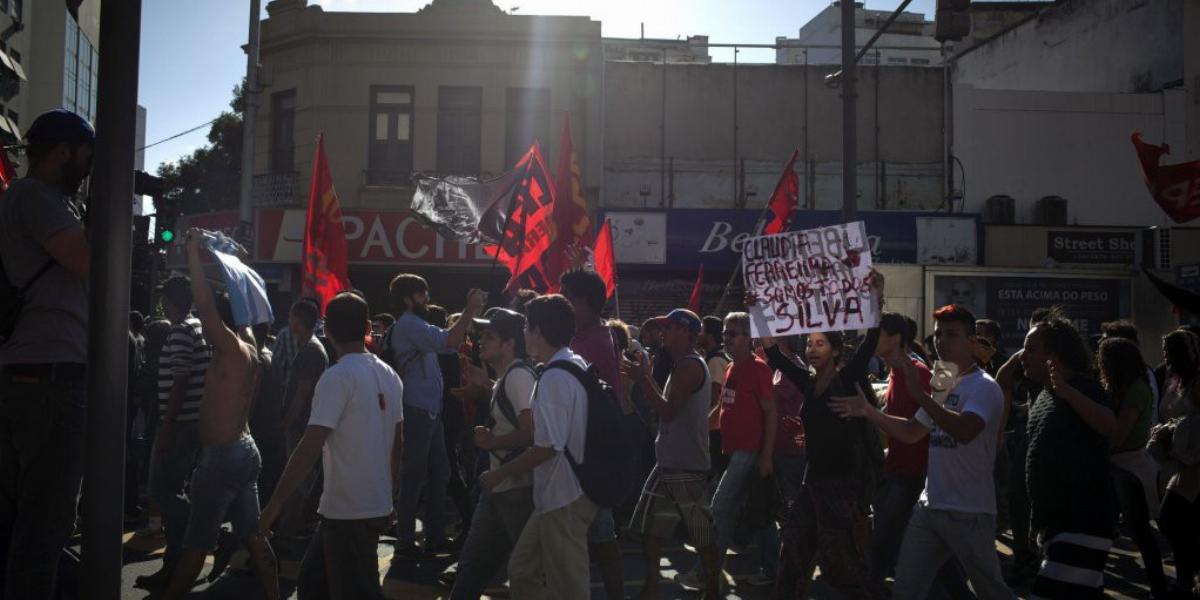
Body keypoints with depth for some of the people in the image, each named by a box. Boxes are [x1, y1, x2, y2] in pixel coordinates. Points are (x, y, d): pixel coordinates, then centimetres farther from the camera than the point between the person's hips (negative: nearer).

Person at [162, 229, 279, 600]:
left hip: (222, 455, -9)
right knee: (253, 536, 12)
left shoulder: (230, 350, -15)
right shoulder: (249, 345, 9)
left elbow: (205, 303, -23)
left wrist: (194, 253, -16)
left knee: (197, 543, 0)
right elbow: (231, 309, 23)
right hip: (244, 450, 9)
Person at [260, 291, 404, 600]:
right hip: (377, 505, 8)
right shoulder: (390, 376, 7)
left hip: (348, 510, -8)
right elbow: (397, 443, 14)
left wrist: (275, 503, -15)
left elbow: (310, 448, -21)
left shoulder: (337, 377, -16)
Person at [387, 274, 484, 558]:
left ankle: (435, 536, 21)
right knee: (414, 478, -3)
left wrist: (470, 312, 12)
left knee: (439, 473, 13)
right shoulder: (408, 324, -14)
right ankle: (405, 542, 5)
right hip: (417, 413, -10)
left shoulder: (415, 326, 19)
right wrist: (470, 311, -21)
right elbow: (448, 342, -27)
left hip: (429, 412, 10)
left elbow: (450, 343, 21)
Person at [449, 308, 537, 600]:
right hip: (499, 488, 10)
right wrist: (486, 385, 19)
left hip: (519, 489, -10)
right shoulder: (507, 377, 13)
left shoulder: (519, 375, -16)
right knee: (473, 562, 17)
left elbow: (531, 432, -24)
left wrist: (491, 441, -11)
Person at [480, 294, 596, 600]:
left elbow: (548, 446, -23)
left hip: (563, 498, -10)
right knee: (523, 572, 19)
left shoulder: (553, 378, -21)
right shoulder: (578, 366, 8)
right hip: (566, 493, 10)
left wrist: (500, 474, -12)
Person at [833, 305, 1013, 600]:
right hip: (929, 507, 7)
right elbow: (911, 432, 19)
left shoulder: (984, 387, -13)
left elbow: (965, 431, -32)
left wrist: (918, 392, -34)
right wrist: (868, 411, 7)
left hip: (969, 513, -7)